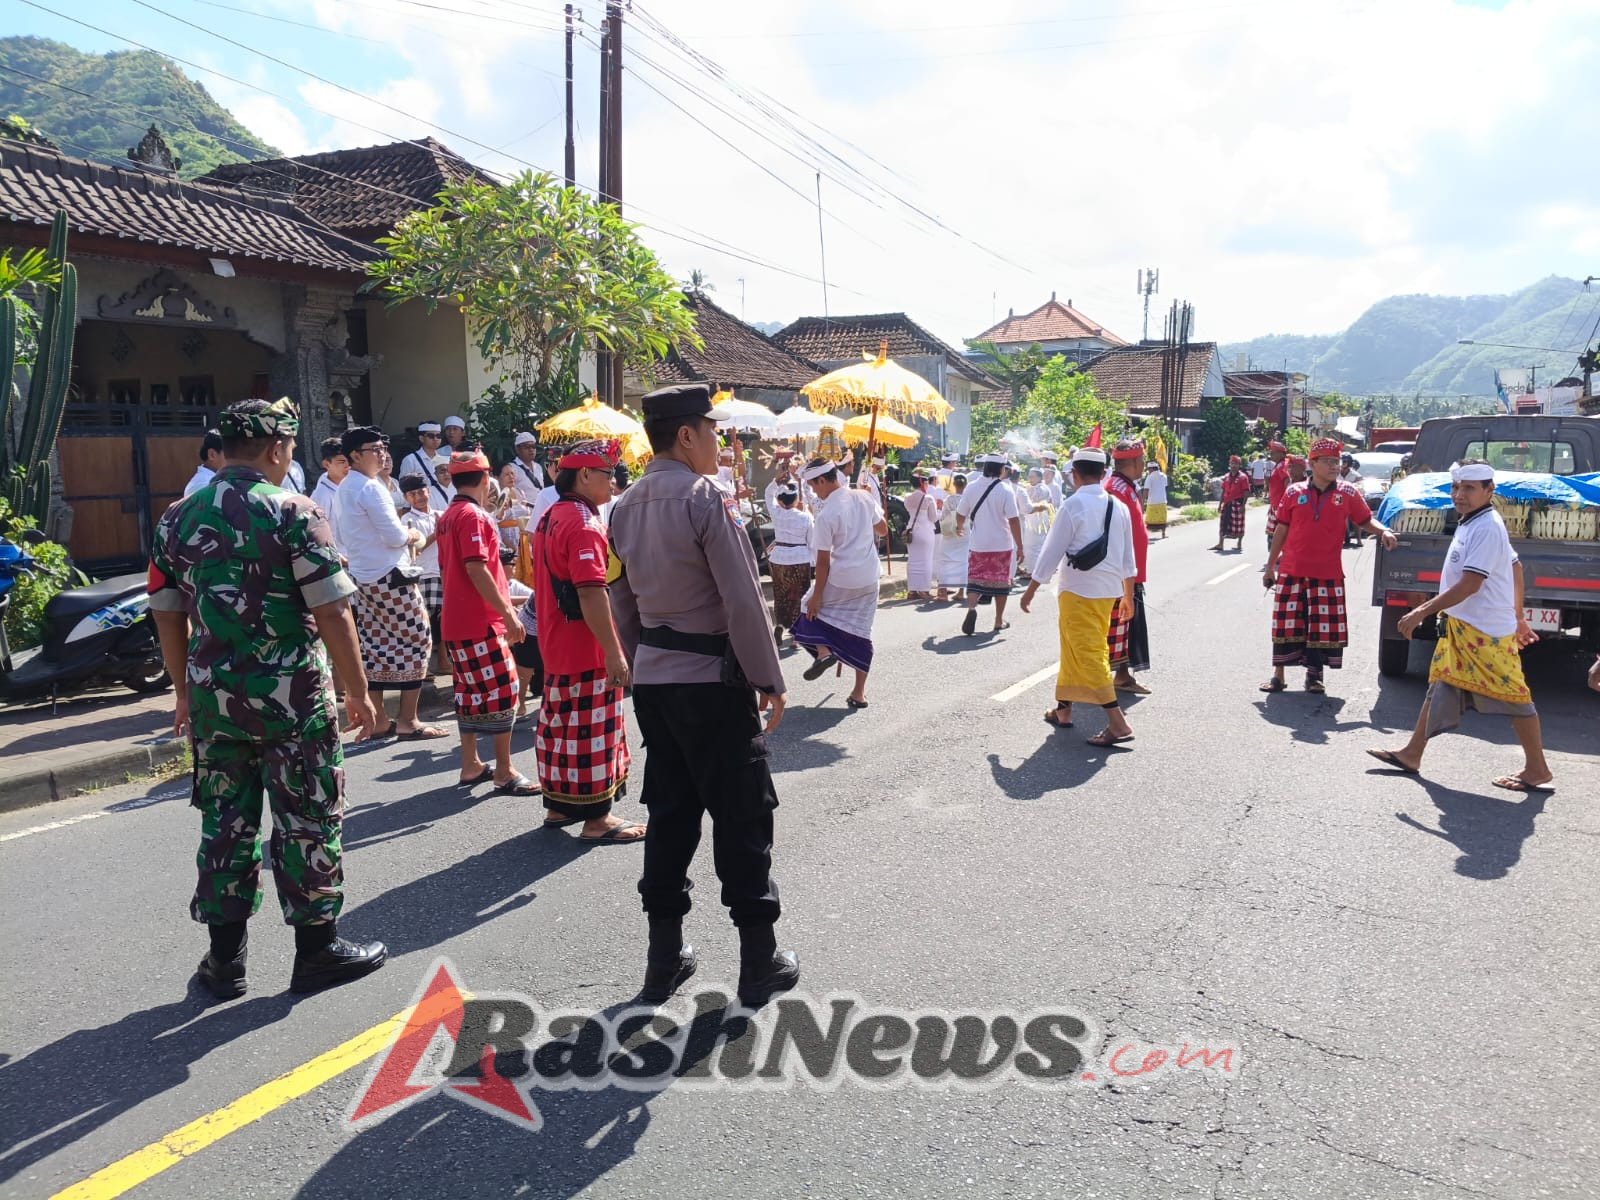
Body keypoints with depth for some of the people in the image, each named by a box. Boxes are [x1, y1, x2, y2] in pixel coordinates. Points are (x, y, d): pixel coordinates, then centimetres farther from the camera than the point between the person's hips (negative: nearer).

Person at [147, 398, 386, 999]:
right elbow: (332, 612, -14)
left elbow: (168, 616, 11)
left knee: (225, 820, 15)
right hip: (290, 694, -5)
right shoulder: (292, 512, -11)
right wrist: (359, 690, -6)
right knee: (307, 819, 6)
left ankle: (224, 959, 25)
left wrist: (185, 691, 21)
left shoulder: (177, 518, 6)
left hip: (212, 695, 6)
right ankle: (317, 950, 17)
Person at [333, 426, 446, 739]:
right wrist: (414, 535, 1)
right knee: (416, 643, -1)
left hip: (363, 577, 9)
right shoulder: (371, 488, -16)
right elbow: (395, 536, -19)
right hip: (390, 576, -9)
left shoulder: (343, 490, 14)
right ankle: (408, 721, 0)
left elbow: (344, 540, 21)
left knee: (375, 648, 11)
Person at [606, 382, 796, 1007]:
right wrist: (769, 681, -9)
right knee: (742, 815, 3)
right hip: (711, 677, -7)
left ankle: (664, 956, 22)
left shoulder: (625, 508, 8)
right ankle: (759, 960, 12)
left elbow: (623, 602, 13)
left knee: (669, 811, 14)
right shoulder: (706, 500, -15)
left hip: (651, 679, 7)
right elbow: (743, 601, -17)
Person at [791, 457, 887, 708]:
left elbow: (823, 560, -14)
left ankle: (822, 650, 3)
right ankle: (859, 692, 12)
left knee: (811, 606, 23)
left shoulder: (827, 514, -17)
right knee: (861, 632, 11)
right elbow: (883, 529, 13)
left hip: (840, 579, -5)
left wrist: (817, 596, -8)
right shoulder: (864, 497, -1)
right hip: (868, 579, 5)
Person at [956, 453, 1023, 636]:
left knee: (975, 580, 6)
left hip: (977, 545, 2)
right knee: (1001, 582, 12)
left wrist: (960, 527, 30)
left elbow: (960, 514, 8)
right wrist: (1019, 546, -7)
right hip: (1002, 545, -1)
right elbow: (1013, 520, -14)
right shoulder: (1005, 491, -10)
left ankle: (971, 607, -22)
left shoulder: (971, 488, -2)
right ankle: (999, 621, 19)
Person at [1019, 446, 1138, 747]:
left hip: (1079, 592, -7)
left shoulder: (1073, 506, -13)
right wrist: (1128, 595, 21)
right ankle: (1063, 709, 32)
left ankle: (1118, 723, -10)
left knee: (1089, 654, -4)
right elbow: (1128, 558, 11)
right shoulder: (1118, 507, 7)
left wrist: (1031, 590, -2)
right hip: (1109, 590, 7)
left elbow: (1052, 552, -11)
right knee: (1073, 650, 20)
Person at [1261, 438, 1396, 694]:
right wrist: (1270, 565, 9)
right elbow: (1281, 530, 8)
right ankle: (1278, 675, 14)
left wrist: (1383, 531, -13)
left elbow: (1365, 520, 9)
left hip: (1328, 574, 0)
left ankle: (1314, 675, 21)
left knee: (1323, 626, 5)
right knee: (1286, 624, 4)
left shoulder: (1347, 494, 1)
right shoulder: (1294, 493, 1)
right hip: (1292, 572, 0)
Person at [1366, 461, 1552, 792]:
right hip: (1460, 628, 10)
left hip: (1486, 633, -10)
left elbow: (1470, 584, -24)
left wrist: (1421, 612, -22)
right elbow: (1515, 566, 19)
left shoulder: (1486, 528, -19)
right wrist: (1518, 617, 23)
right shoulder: (1471, 524, 11)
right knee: (1441, 687, 13)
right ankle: (1411, 754, 21)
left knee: (1512, 695, 0)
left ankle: (1538, 771, 12)